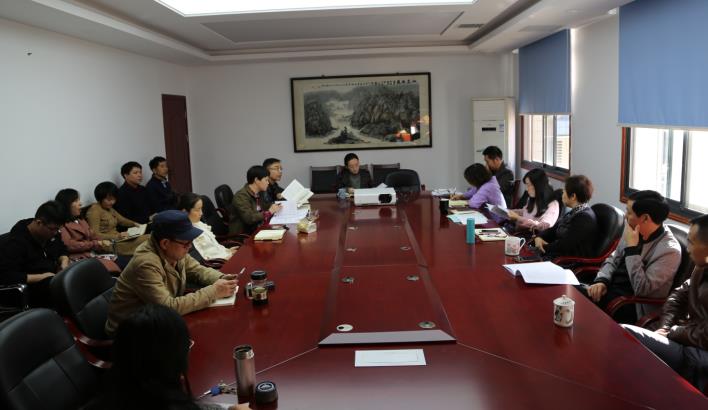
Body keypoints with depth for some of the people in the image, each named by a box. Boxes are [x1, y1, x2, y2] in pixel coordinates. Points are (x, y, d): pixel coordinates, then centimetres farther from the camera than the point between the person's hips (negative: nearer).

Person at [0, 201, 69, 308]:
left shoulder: (51, 232, 5)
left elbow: (62, 249, 24)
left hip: (53, 279, 8)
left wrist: (64, 262, 1)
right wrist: (42, 277, -23)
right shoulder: (15, 243, -18)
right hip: (28, 291, -8)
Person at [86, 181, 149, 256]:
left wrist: (134, 223, 10)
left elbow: (122, 220, 32)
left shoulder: (109, 209, 18)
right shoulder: (94, 211, -9)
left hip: (118, 239, 9)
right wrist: (116, 236, -26)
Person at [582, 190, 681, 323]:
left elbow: (641, 289, -24)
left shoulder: (670, 250, -20)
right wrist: (601, 281, -6)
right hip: (611, 286, 7)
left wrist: (632, 247, -24)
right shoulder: (633, 229, 2)